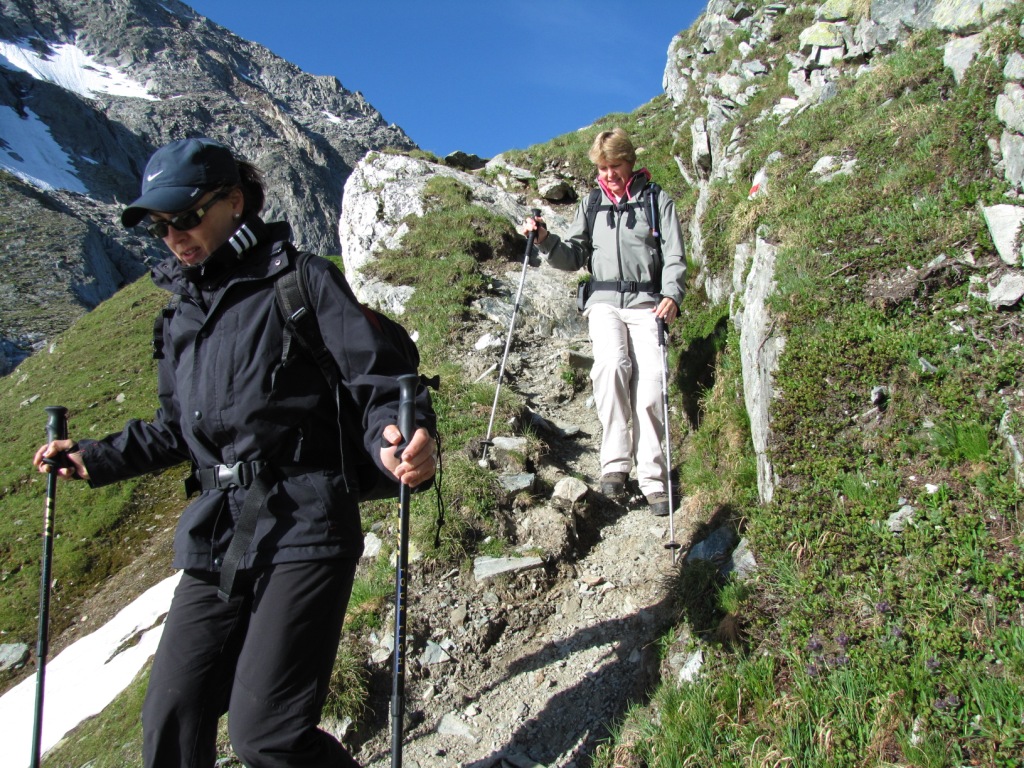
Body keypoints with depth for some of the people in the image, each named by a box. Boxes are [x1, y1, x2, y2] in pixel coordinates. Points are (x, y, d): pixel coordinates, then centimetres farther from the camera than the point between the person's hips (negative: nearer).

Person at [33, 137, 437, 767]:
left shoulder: (302, 282, -4)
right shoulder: (185, 318, 17)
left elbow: (378, 384, -13)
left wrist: (403, 443, -33)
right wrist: (96, 459, 21)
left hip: (303, 530, -7)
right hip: (216, 539, 7)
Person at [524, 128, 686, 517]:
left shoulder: (658, 201, 11)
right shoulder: (591, 204, 19)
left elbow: (674, 257, 3)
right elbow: (574, 257, 15)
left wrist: (672, 295, -17)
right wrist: (546, 241, -5)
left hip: (646, 302, -1)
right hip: (604, 300, 1)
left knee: (650, 385, -16)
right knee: (612, 363, -28)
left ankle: (653, 480, -9)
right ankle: (615, 462, -25)